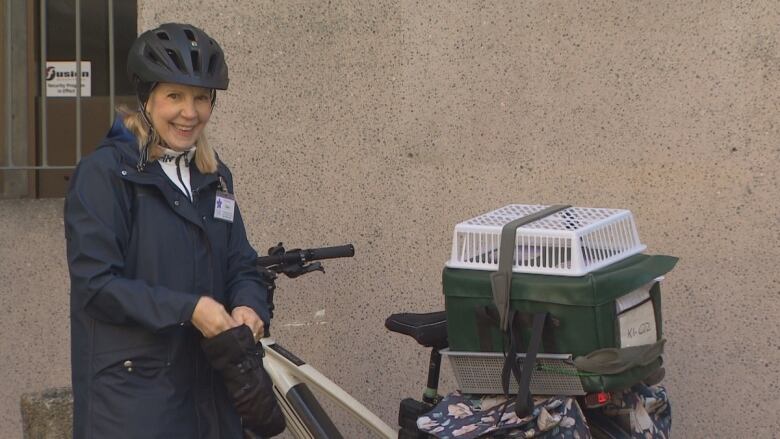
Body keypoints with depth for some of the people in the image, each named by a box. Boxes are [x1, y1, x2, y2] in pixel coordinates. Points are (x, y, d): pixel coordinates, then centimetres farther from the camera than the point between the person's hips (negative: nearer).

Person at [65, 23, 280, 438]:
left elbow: (241, 265, 13)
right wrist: (187, 309, -22)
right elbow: (96, 283, -14)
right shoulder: (104, 171, -9)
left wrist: (248, 307, -10)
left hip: (210, 387, 6)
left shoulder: (214, 176, 12)